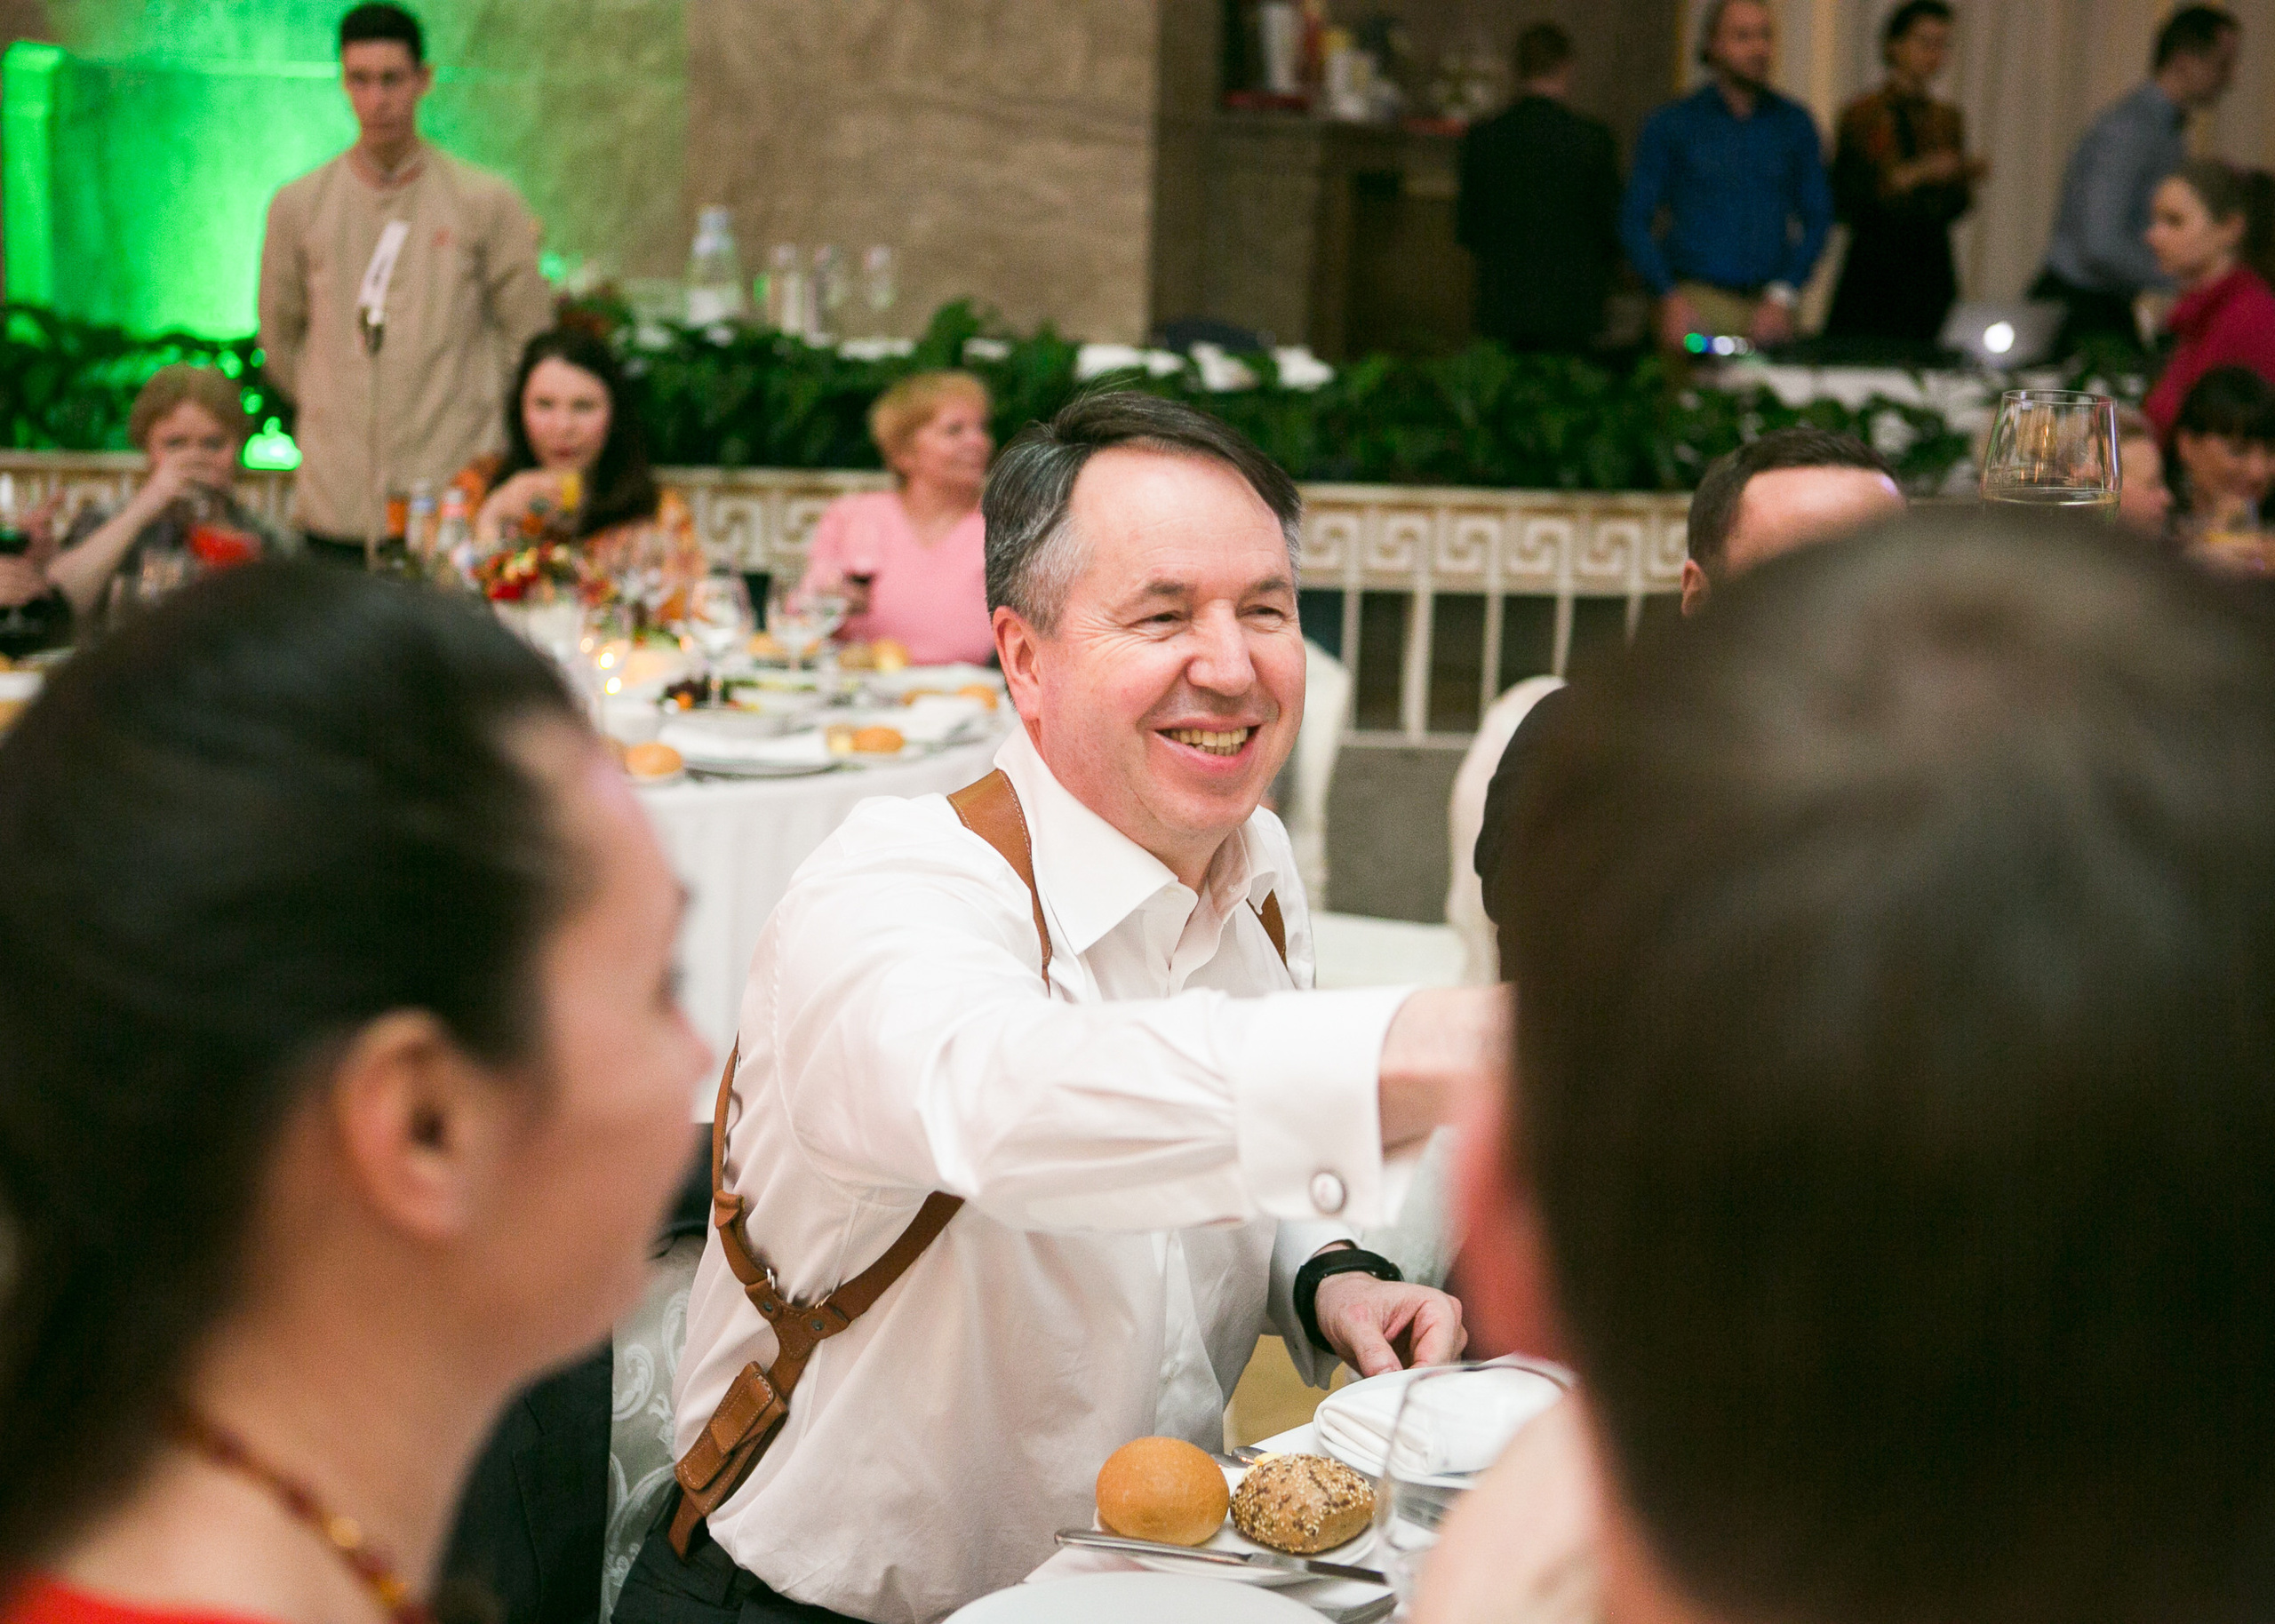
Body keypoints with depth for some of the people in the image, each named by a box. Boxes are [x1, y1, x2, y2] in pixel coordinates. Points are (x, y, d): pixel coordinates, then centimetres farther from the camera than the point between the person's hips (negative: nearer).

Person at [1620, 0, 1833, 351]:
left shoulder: (1795, 124, 12)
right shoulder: (1670, 126, 5)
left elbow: (1817, 217, 13)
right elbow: (1634, 221, 5)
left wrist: (1784, 296, -1)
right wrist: (1670, 298, -8)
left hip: (1769, 304, 2)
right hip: (1696, 303, -2)